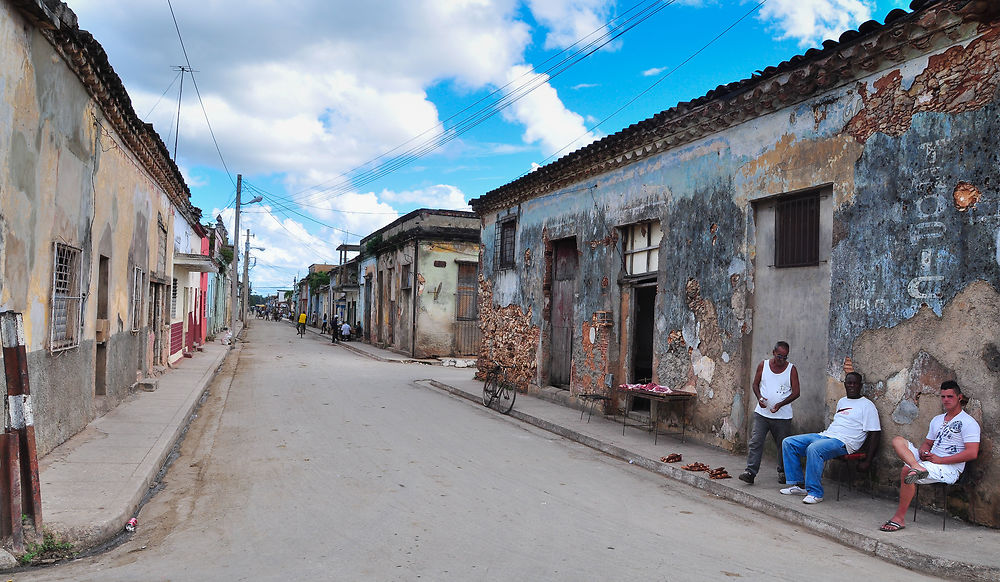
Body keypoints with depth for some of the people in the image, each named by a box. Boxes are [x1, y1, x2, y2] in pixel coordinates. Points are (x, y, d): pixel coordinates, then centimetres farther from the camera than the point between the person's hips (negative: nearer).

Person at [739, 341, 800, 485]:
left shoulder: (791, 369, -2)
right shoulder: (763, 365, 2)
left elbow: (796, 392, -3)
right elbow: (755, 384, 10)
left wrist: (780, 404, -17)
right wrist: (759, 398, -11)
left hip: (783, 415, -1)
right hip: (762, 412, 1)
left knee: (783, 444, 8)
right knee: (756, 442, -8)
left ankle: (783, 472, 27)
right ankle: (750, 472, -8)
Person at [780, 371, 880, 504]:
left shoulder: (867, 406, -1)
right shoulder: (841, 401, 22)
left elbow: (876, 433, -6)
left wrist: (867, 461, -11)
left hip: (842, 442, -8)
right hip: (824, 435, 8)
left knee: (814, 448, -37)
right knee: (788, 443, -4)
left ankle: (815, 493, -27)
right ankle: (799, 485, -2)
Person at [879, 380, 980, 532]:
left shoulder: (968, 422, -2)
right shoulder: (937, 420, 23)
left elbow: (972, 453, -12)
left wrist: (940, 460, -16)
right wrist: (923, 451, 0)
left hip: (950, 469, -7)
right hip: (928, 460, 7)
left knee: (906, 472, -29)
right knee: (897, 440, -12)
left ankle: (900, 518, -21)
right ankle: (917, 468, -40)